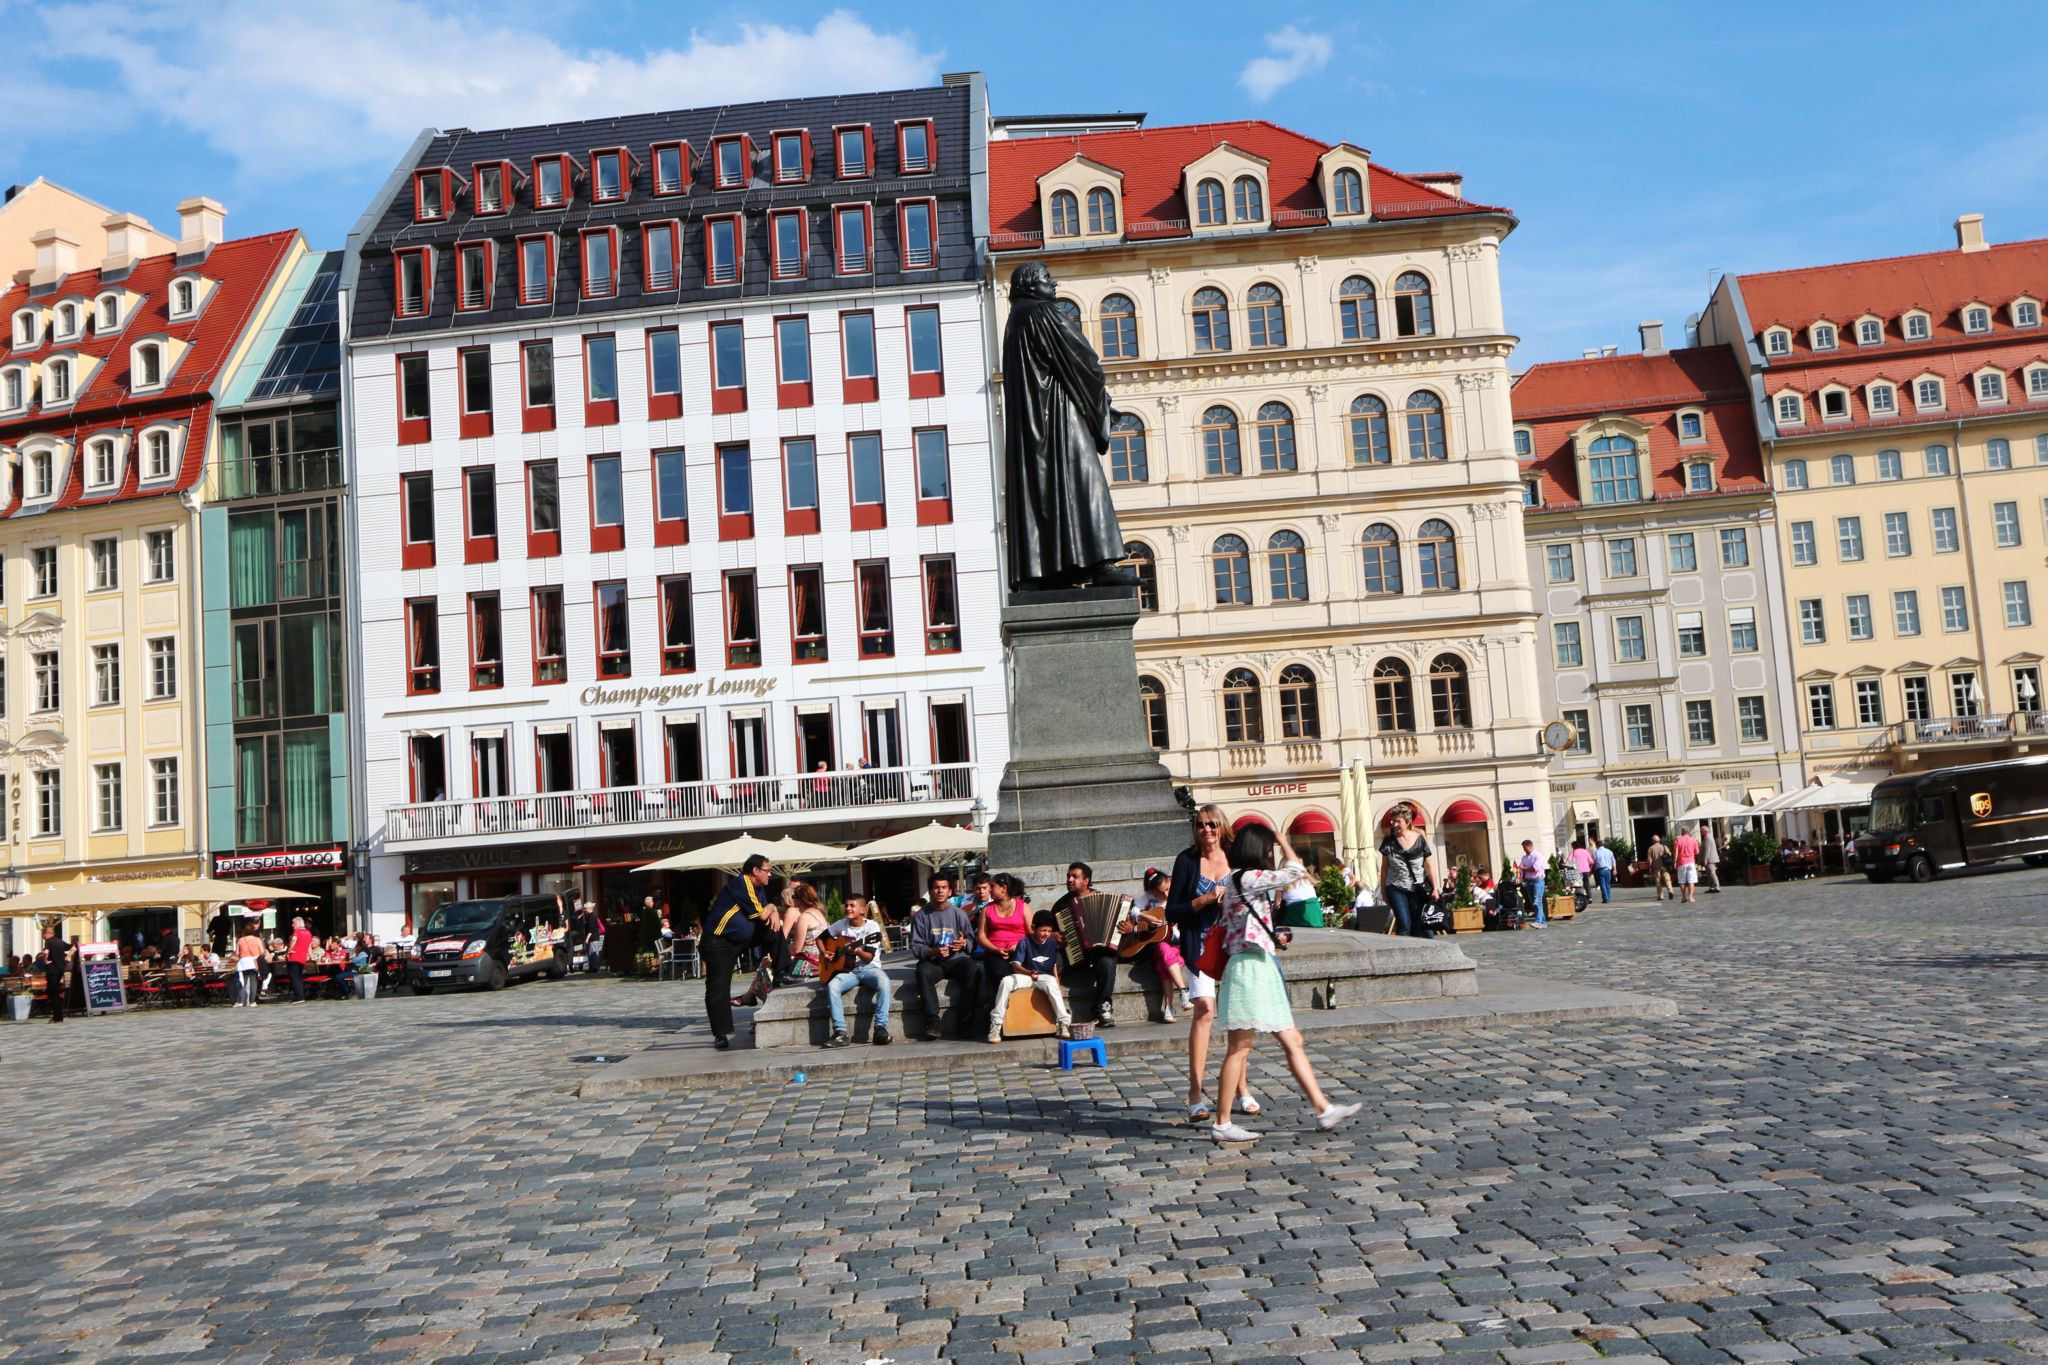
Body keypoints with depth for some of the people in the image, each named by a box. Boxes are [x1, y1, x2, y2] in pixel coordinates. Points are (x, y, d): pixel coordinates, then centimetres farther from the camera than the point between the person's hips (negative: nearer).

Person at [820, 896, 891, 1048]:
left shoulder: (872, 926, -7)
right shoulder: (841, 925, 4)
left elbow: (869, 957, -13)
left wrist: (859, 951, -34)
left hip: (869, 968, -3)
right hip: (848, 970, 3)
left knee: (883, 982, -35)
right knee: (832, 986, -29)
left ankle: (881, 1028, -31)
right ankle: (840, 1032, -26)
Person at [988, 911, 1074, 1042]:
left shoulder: (1052, 943, 1)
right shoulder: (1024, 942, -11)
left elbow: (1054, 966, 10)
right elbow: (1015, 966, -18)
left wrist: (1058, 987, 3)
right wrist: (1029, 973, -38)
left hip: (1045, 977, 1)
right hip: (1025, 976, -1)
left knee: (1051, 984, -37)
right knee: (1006, 981, -32)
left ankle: (1064, 1022, -33)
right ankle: (996, 1024, -27)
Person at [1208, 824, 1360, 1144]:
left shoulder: (1248, 882, 18)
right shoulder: (1246, 877, -13)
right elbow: (1295, 872, -13)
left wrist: (1274, 937, 10)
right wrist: (1283, 843, 2)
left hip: (1261, 970, 10)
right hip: (1250, 969, -10)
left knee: (1293, 1042, 10)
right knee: (1239, 1049, -4)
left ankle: (1323, 1109, 13)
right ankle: (1222, 1124, 2)